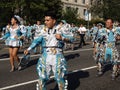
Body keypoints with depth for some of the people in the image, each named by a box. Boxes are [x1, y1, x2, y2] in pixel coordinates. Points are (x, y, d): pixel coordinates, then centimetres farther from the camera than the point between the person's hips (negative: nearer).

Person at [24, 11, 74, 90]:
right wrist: (29, 49, 0)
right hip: (45, 56, 2)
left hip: (57, 56, -2)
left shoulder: (60, 29, -3)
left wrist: (62, 38, -21)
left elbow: (71, 38, -5)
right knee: (42, 77, 6)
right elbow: (37, 40, 7)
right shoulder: (44, 30, 5)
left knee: (60, 78, 7)